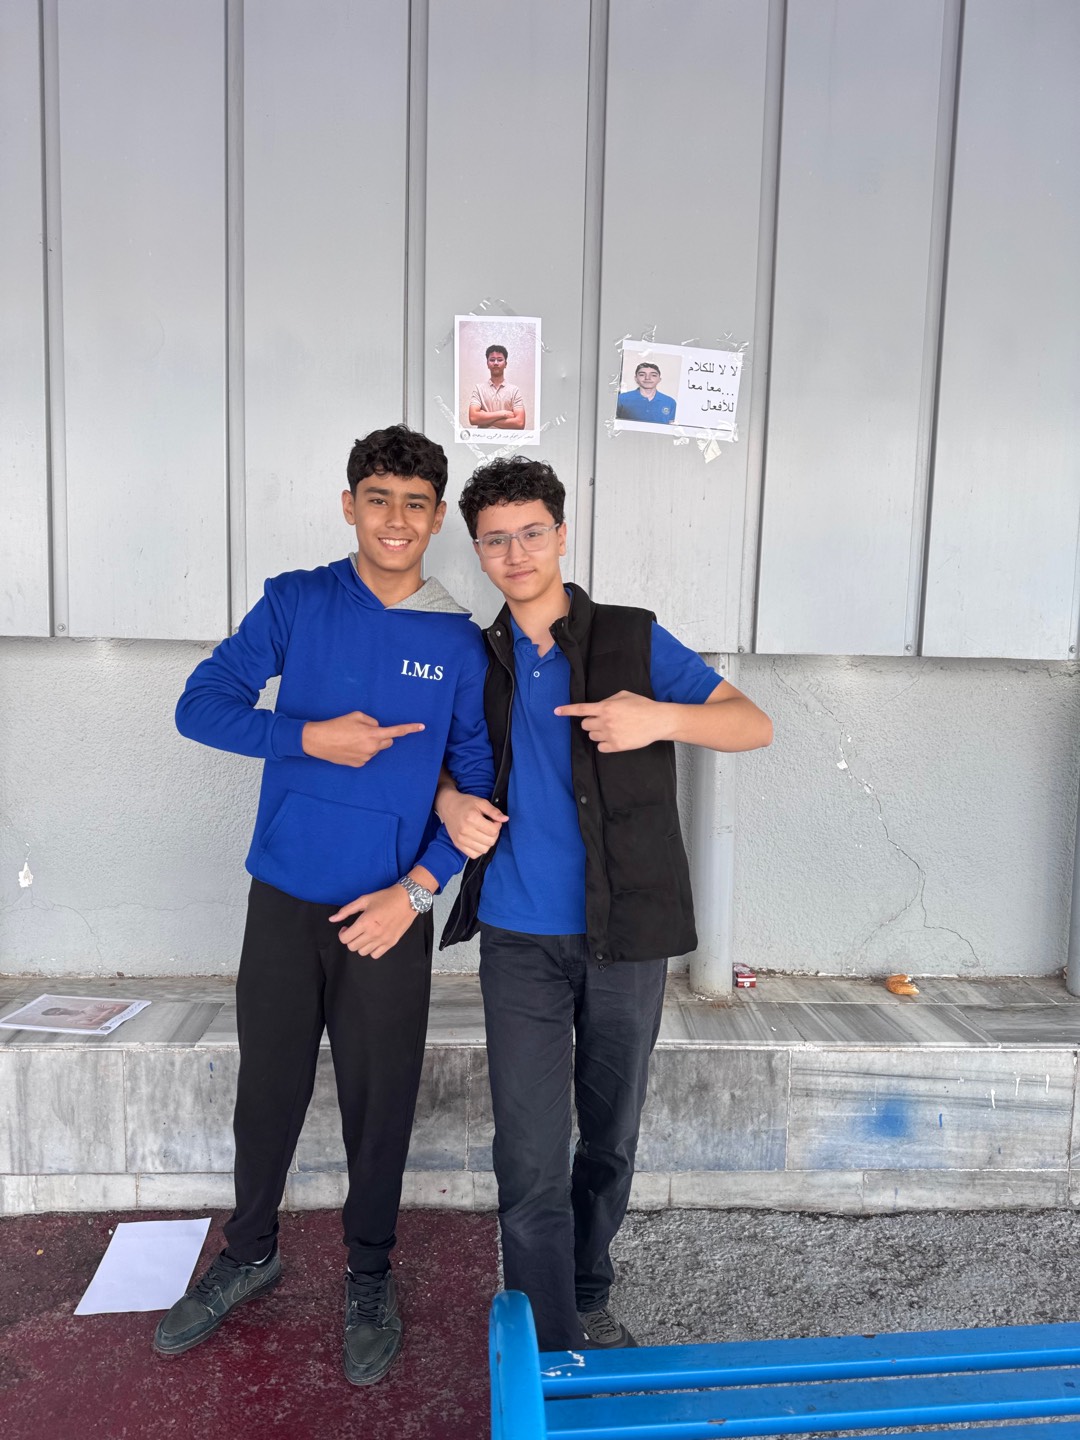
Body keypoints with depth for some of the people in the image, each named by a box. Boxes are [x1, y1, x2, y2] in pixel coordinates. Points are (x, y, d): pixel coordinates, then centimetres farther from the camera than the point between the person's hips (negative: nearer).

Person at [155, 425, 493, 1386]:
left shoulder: (461, 644, -3)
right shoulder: (296, 603, -2)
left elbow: (479, 784, 0)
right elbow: (201, 704, -4)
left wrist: (415, 889, -10)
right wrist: (312, 737, -19)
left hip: (389, 912, -1)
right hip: (284, 899, 1)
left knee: (380, 1101, 12)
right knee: (268, 1089, 16)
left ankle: (370, 1276, 36)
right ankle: (250, 1255, 42)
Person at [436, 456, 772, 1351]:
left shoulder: (633, 639, -1)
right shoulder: (480, 661, 7)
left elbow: (754, 725, -4)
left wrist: (662, 718, -23)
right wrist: (450, 802, -4)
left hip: (625, 936, 0)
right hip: (520, 940, 1)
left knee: (611, 1141, 16)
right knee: (530, 1162, -1)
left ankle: (589, 1301, 40)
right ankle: (552, 1356, 17)